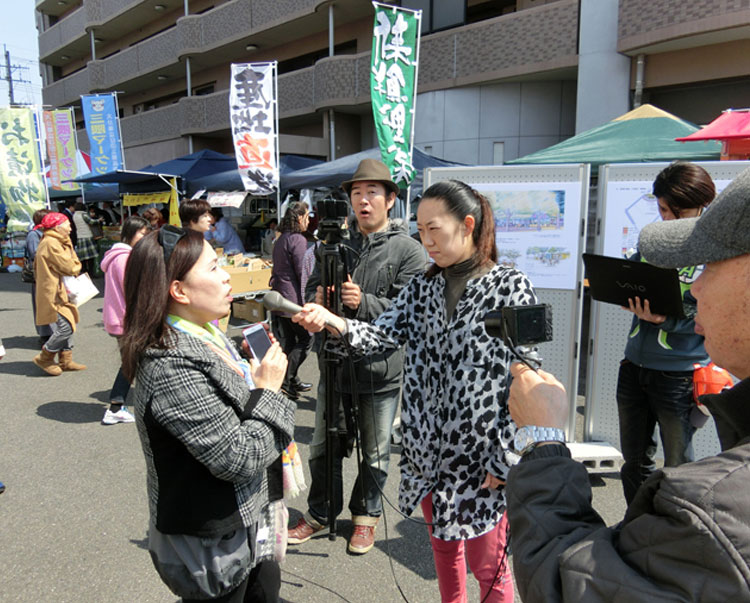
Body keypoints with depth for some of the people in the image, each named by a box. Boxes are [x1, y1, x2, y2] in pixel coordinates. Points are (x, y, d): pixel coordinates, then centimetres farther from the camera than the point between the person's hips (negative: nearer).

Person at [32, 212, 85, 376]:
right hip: (53, 293, -11)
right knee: (65, 328, -10)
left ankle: (66, 361, 19)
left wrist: (73, 267, -8)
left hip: (61, 291, 11)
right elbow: (68, 267, -18)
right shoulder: (51, 243, -18)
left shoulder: (57, 242, 16)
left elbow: (73, 263, 12)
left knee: (68, 326, 12)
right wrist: (75, 267, 1)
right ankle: (44, 358, 6)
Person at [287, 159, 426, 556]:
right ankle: (320, 513, 37)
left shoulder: (408, 251, -6)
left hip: (381, 370, -3)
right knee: (323, 447, 15)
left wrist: (363, 303, -25)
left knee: (375, 454, 14)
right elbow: (310, 291, 9)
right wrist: (318, 299, -14)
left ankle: (366, 515, 37)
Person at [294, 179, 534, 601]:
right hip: (430, 451, 5)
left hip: (480, 457, -5)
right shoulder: (422, 288, 4)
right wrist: (331, 321, -28)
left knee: (487, 566, 11)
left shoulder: (510, 287, -13)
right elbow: (383, 335, -9)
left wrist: (505, 461, -13)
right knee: (443, 549, 23)